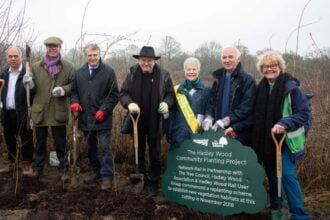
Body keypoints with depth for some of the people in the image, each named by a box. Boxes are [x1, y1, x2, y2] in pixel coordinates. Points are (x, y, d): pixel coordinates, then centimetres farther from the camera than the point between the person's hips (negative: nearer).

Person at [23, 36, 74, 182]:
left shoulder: (68, 66, 1)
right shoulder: (36, 66, 6)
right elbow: (34, 89, 9)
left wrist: (64, 90, -19)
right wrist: (30, 84, -14)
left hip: (58, 111, -2)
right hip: (40, 111, 3)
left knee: (60, 143, 6)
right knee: (40, 142, 16)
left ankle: (64, 170, 18)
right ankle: (37, 167, 32)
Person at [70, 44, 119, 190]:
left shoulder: (108, 72, -4)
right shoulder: (79, 73, 10)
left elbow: (114, 95, -6)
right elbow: (74, 91, 14)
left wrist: (104, 110, -16)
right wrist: (74, 102, -8)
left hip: (102, 119, -5)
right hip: (85, 118, 5)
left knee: (105, 148, -4)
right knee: (91, 148, 16)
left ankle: (107, 177, 5)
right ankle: (97, 172, 32)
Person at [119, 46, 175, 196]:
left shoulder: (163, 75, -7)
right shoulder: (132, 74, -3)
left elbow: (170, 94, 1)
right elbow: (123, 93, -3)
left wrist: (166, 103, -20)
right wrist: (129, 103, -23)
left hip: (155, 123, -1)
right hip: (137, 121, 2)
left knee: (155, 154, 11)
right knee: (138, 152, 17)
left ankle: (153, 183, 25)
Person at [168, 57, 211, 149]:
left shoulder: (206, 90, 2)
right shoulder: (177, 90, 8)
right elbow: (172, 113, 10)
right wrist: (169, 133, 6)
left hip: (198, 134, -1)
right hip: (179, 134, 2)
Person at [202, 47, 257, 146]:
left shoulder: (248, 79, -6)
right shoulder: (219, 78, 14)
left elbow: (247, 106, -15)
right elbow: (212, 101, 14)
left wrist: (226, 120, -21)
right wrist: (208, 117, -5)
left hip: (239, 133, -5)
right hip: (218, 130, 5)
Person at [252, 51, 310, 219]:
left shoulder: (291, 88, -12)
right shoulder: (261, 89, 5)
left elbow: (304, 113, -14)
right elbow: (256, 115, 12)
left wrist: (285, 124, -30)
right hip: (265, 140, 6)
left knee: (287, 174, -14)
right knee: (271, 173, 17)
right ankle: (275, 205, 37)